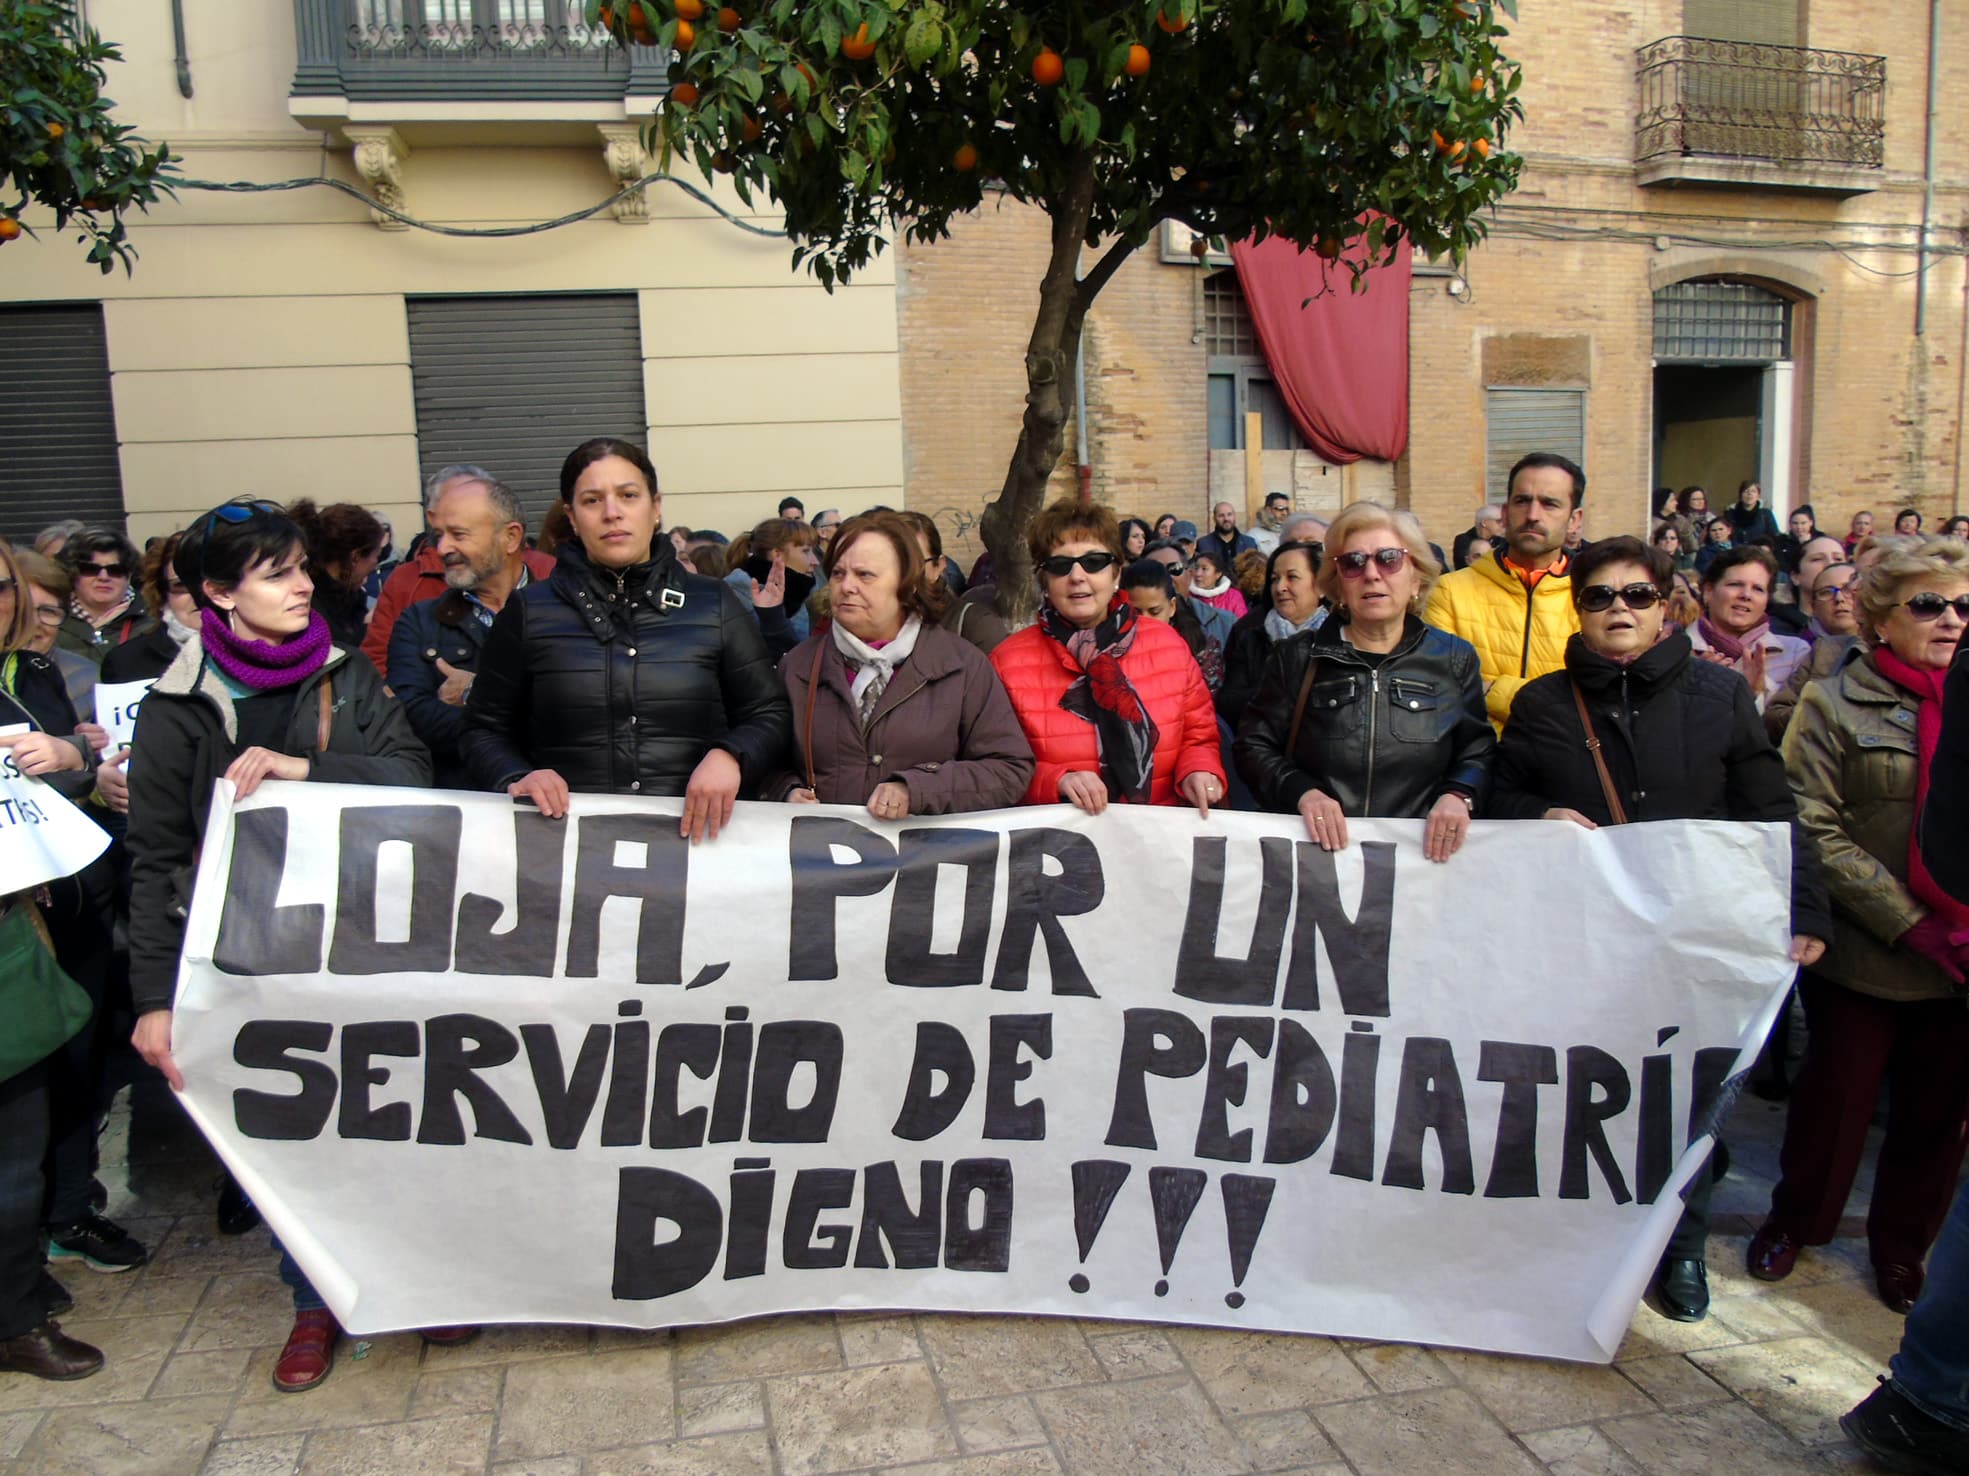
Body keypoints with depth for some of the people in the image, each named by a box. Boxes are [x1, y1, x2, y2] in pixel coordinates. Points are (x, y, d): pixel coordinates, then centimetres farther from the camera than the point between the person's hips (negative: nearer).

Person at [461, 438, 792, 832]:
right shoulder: (529, 611, 11)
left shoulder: (714, 604, 11)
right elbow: (485, 732, 16)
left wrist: (729, 756, -9)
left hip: (693, 832, 0)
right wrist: (515, 778, -5)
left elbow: (771, 716, 12)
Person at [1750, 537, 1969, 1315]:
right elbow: (1816, 833, -11)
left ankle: (1901, 1243, 34)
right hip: (1863, 953, -3)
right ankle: (1795, 1221, 34)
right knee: (1837, 1097, 11)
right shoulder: (1835, 705, -4)